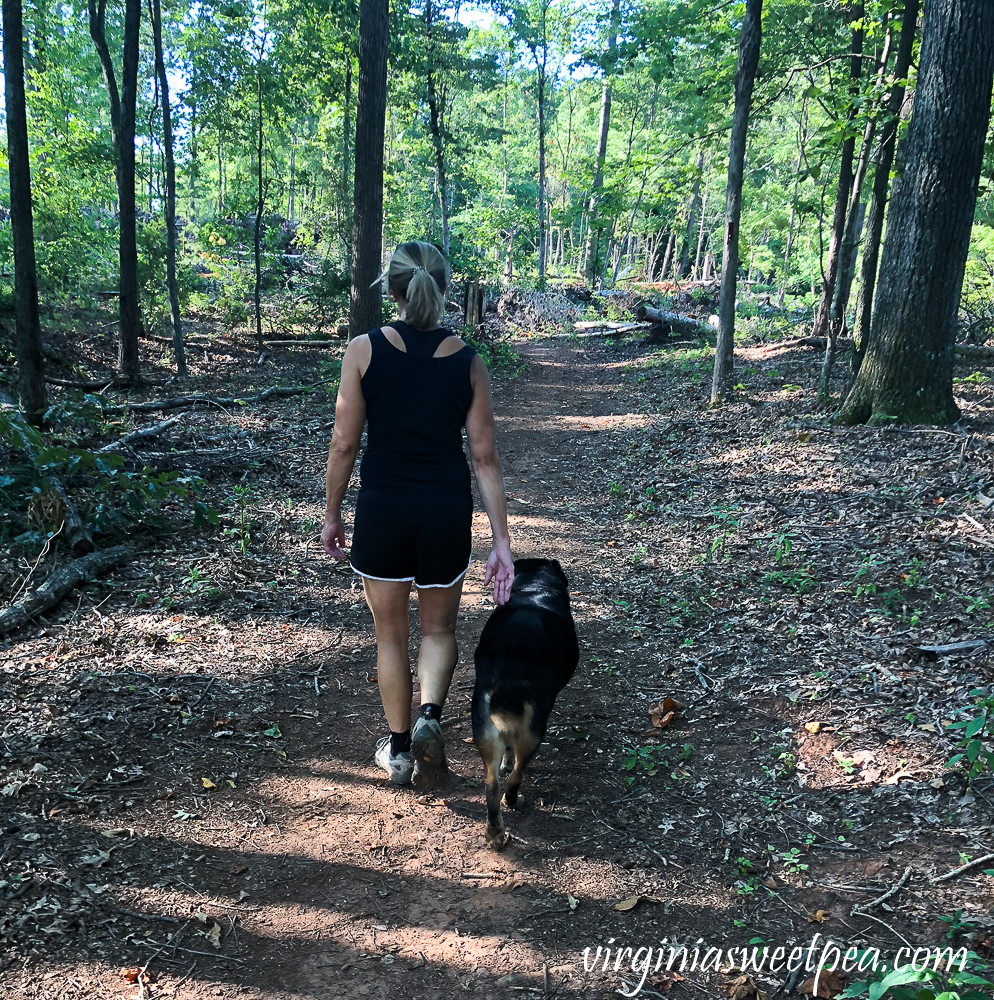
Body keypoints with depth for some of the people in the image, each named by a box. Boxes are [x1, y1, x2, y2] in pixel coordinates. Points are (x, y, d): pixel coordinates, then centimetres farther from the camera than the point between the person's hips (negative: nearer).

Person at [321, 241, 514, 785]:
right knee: (439, 628, 22)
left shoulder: (364, 350, -7)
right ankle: (429, 715, -2)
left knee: (391, 633, 18)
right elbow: (485, 458, -3)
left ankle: (398, 748, 28)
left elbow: (344, 443, -5)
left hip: (381, 510, -1)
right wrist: (501, 542, 0)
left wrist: (332, 515, 8)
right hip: (447, 512, 1)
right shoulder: (468, 362, -3)